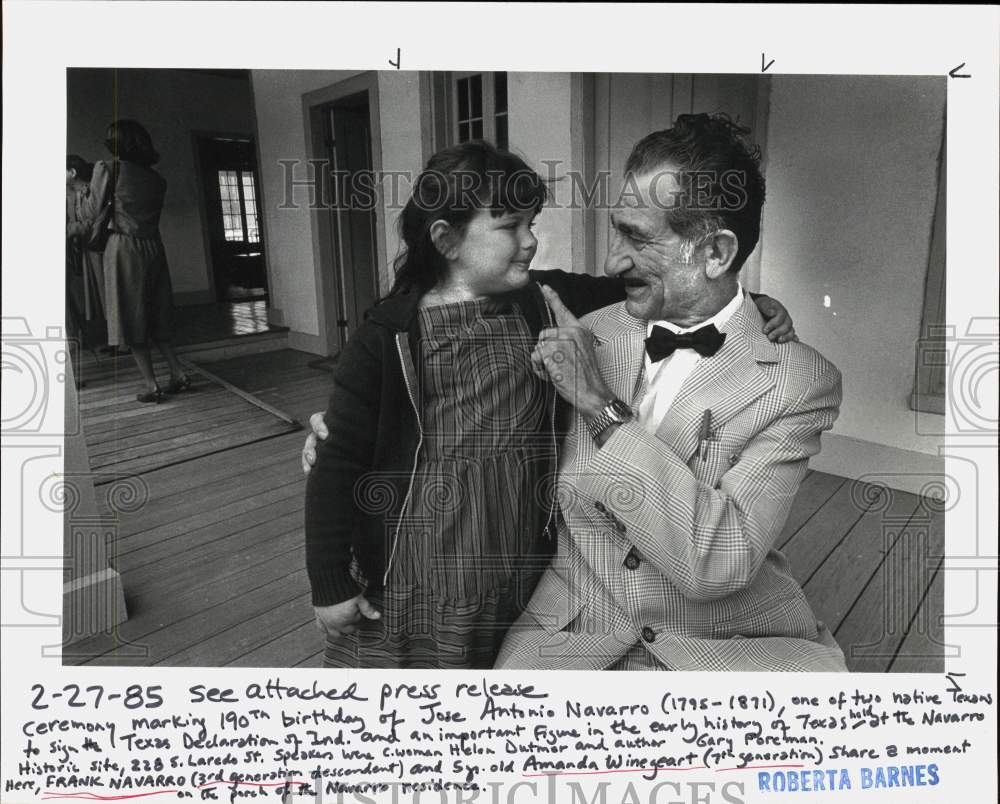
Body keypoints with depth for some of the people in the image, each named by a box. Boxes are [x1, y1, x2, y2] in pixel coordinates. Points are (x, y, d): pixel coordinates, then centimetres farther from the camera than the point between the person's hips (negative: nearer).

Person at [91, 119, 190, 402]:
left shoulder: (110, 169, -5)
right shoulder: (156, 178, 8)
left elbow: (96, 209, 3)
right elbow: (153, 212, 13)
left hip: (124, 248, -5)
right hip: (153, 248, 5)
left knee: (131, 318, 0)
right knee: (155, 316, 14)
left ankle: (151, 385, -2)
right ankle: (178, 374, 9)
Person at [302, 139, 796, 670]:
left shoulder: (546, 303, -3)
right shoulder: (388, 337, -13)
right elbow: (337, 463, -9)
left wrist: (750, 300, -5)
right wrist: (330, 585, -6)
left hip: (521, 573, 4)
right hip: (409, 582, -3)